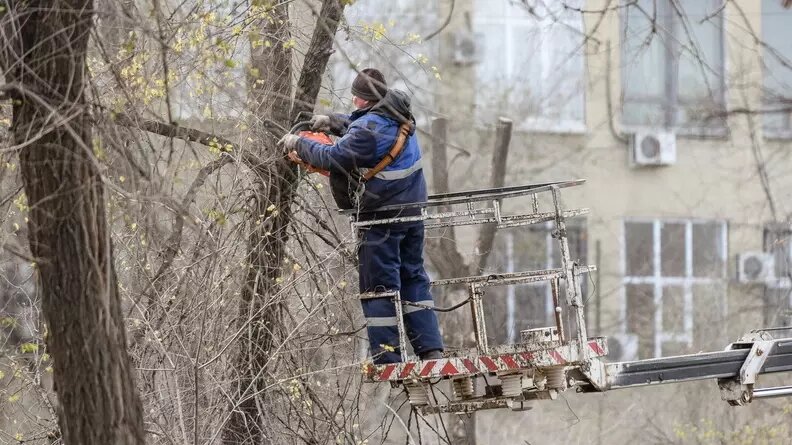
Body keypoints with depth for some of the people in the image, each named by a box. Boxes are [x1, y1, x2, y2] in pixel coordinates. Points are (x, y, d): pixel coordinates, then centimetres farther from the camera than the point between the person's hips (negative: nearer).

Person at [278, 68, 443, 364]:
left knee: (379, 285, 0)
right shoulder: (398, 115, 3)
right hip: (413, 212, 8)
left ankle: (387, 358, 1)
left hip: (383, 216, -8)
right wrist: (333, 122, 17)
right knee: (413, 277, 17)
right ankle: (431, 348, 12)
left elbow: (332, 158, -20)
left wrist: (298, 144, -7)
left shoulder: (368, 128, -24)